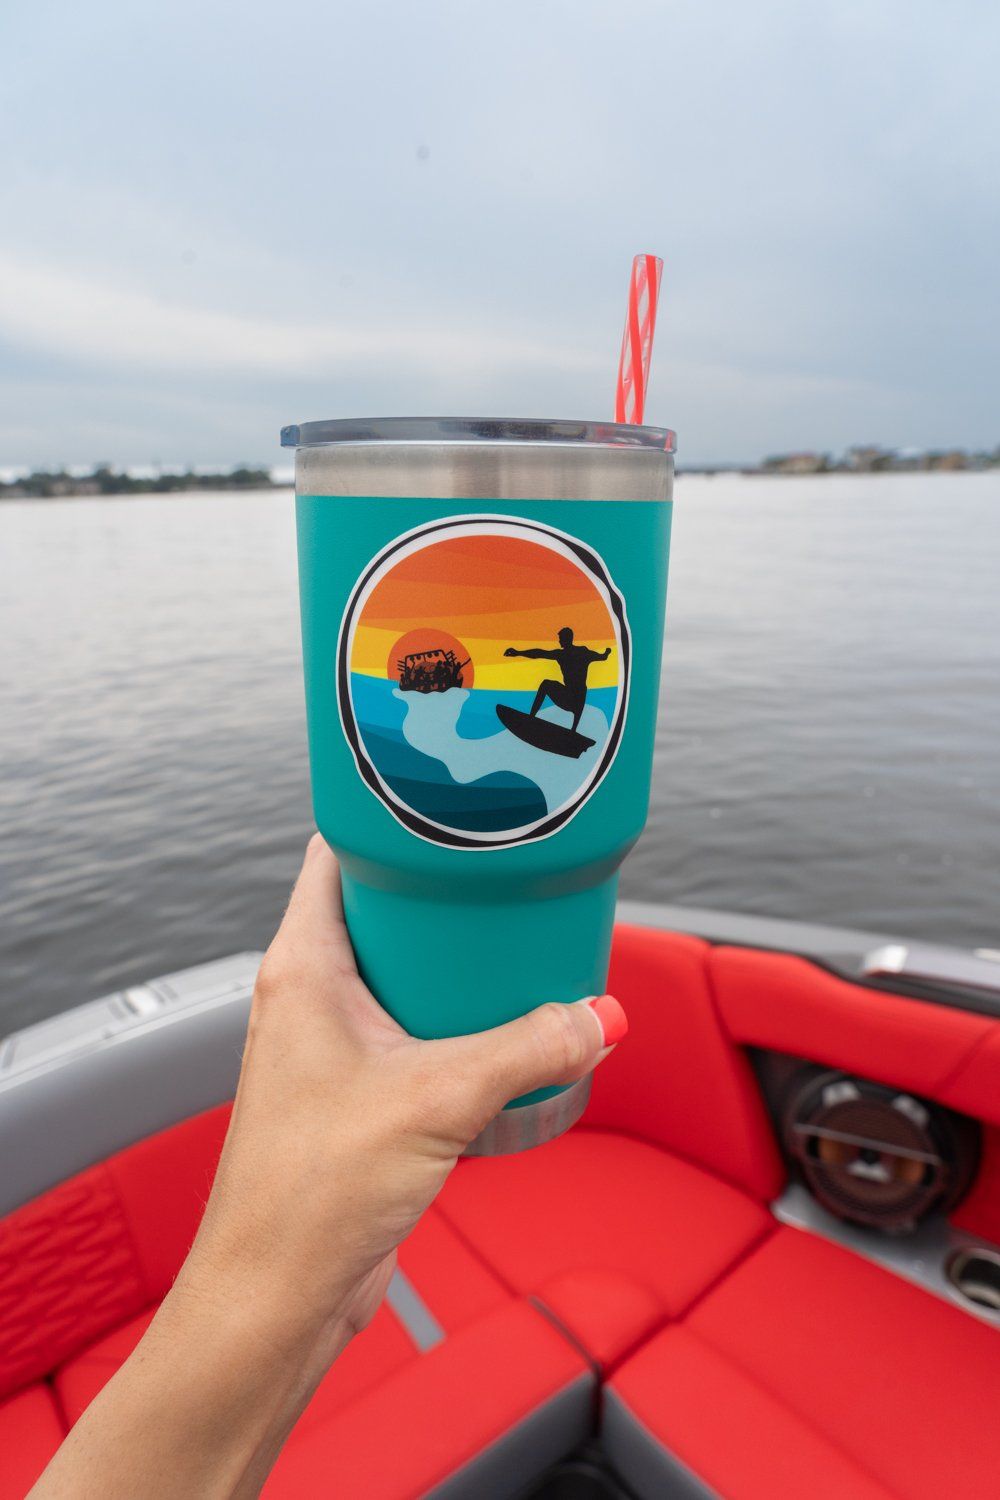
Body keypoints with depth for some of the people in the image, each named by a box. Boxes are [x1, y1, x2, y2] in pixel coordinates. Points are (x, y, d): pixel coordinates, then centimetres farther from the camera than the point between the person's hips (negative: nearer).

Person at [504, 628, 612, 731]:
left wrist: (518, 653, -24)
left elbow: (540, 653, -18)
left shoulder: (562, 654, -7)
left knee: (545, 684, 18)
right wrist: (607, 652, 50)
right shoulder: (585, 652, 8)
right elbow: (603, 657, 26)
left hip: (567, 701, -5)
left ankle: (530, 719, 12)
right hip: (580, 702, 5)